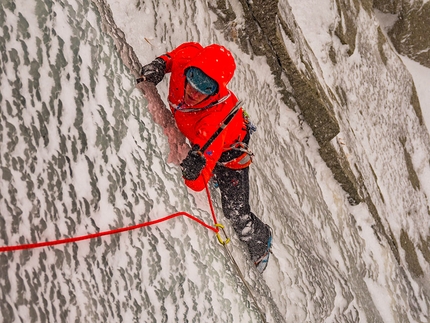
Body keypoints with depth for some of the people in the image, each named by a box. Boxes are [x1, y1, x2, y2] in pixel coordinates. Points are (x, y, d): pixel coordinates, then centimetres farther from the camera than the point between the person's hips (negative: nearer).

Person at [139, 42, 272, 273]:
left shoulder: (217, 119, -47)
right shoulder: (184, 62, -33)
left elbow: (198, 183, -49)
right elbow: (190, 49, -6)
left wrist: (196, 171, -71)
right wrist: (161, 63, -21)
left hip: (228, 152, -6)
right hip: (198, 142, 6)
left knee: (236, 214, 0)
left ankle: (261, 241, 35)